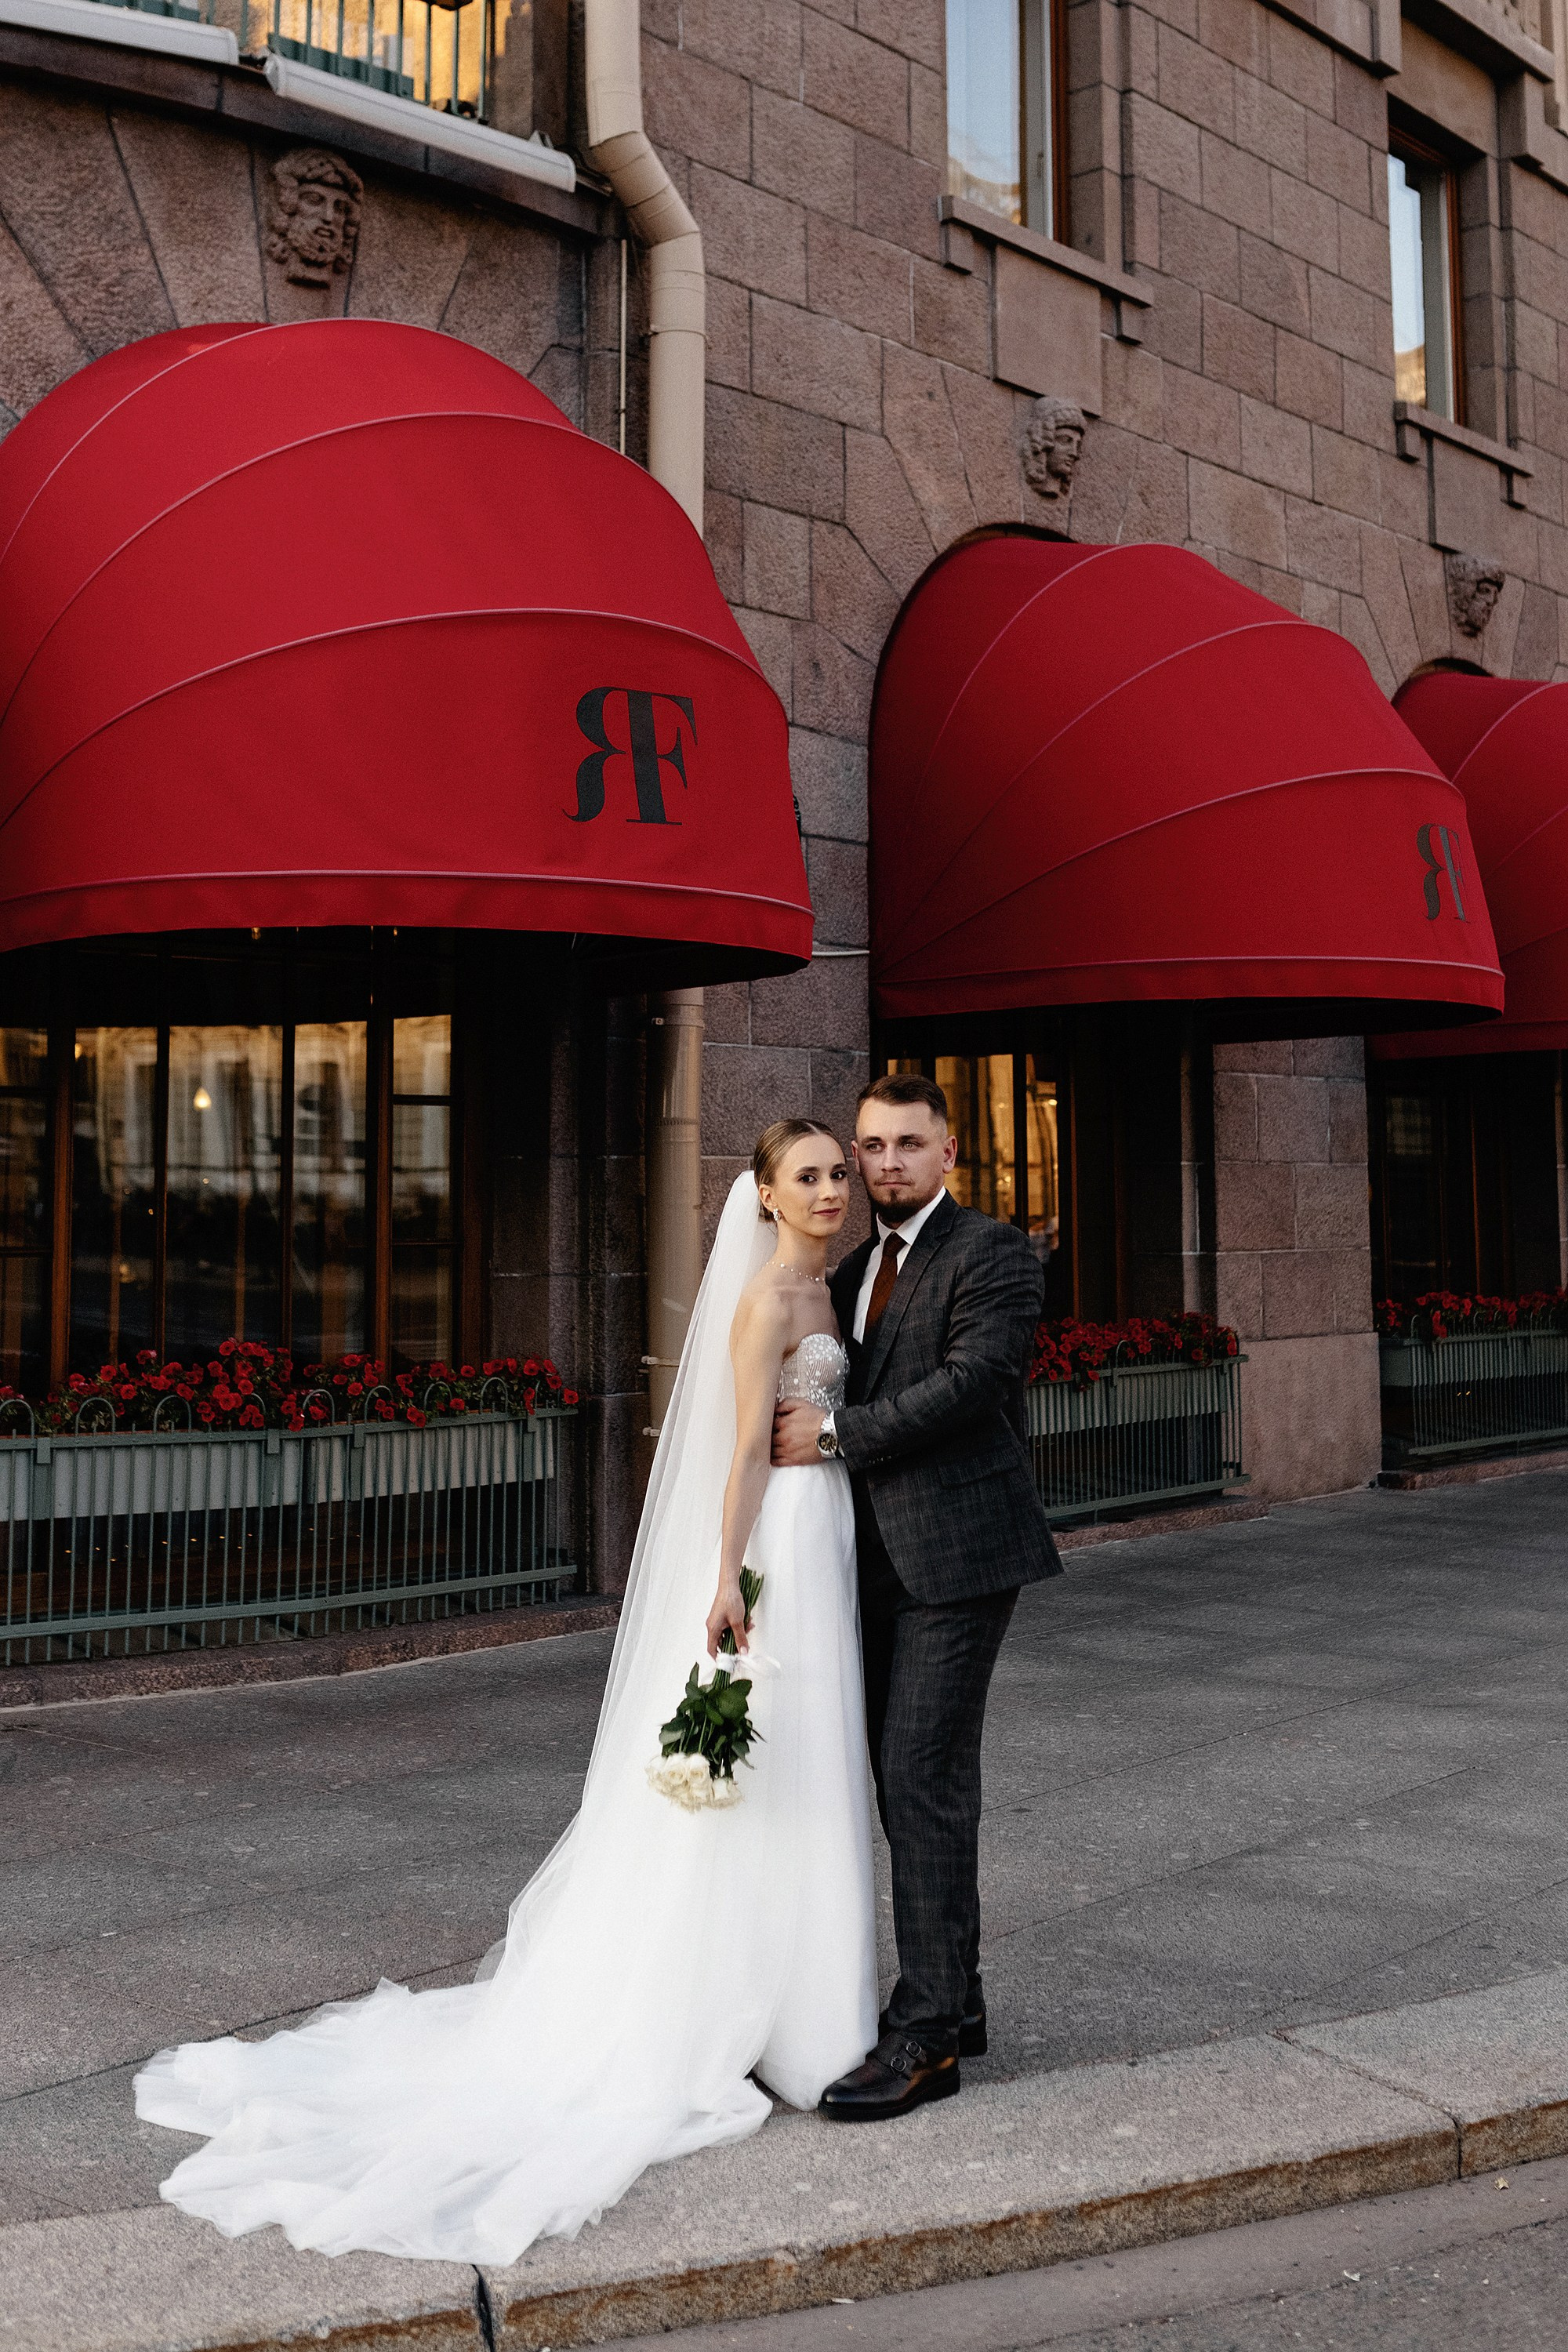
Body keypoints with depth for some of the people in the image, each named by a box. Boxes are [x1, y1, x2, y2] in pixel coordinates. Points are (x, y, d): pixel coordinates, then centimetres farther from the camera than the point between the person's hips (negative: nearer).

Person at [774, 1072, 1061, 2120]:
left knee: (924, 1778, -10)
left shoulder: (993, 1253, -7)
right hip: (884, 1561, 8)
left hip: (956, 1555, -8)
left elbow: (968, 1381, -19)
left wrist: (836, 1434, -15)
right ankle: (953, 2003, 23)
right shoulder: (856, 1270, 18)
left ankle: (927, 2038, -3)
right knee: (909, 1780, 12)